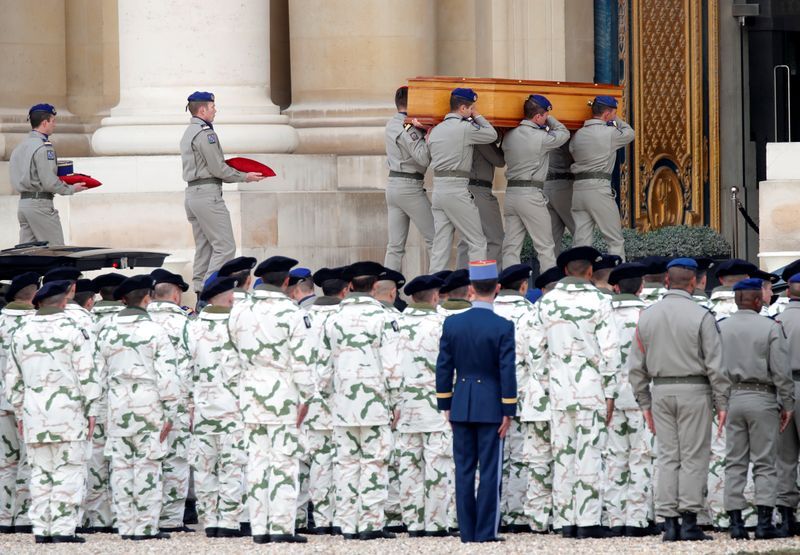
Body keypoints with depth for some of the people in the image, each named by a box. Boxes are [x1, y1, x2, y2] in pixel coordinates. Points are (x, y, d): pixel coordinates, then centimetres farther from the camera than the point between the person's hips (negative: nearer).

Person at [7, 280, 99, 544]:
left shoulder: (21, 335, 9)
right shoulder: (73, 332, -7)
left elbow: (12, 379, 14)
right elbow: (87, 376, -8)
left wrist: (19, 413, 22)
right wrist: (91, 410, 0)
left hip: (34, 413, 5)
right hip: (68, 411, -5)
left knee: (40, 473, 9)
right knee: (69, 472, -2)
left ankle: (41, 529, 9)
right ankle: (63, 529, -6)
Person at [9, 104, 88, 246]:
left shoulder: (19, 148, 14)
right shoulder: (43, 147, -13)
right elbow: (49, 183, -18)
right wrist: (71, 189, -4)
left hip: (23, 202, 9)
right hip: (40, 203, -9)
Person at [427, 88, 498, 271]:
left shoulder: (436, 130, 12)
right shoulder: (465, 128, -9)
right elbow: (492, 135, 2)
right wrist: (477, 117, 14)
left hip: (438, 187, 7)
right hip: (457, 191, -7)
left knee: (440, 245, 6)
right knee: (477, 242, 0)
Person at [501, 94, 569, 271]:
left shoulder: (510, 136, 6)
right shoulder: (541, 137, -11)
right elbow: (564, 133, 3)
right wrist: (549, 120, 17)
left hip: (511, 193, 6)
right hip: (531, 195, -6)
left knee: (511, 246, 5)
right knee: (545, 247, 1)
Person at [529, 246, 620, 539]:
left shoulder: (546, 302, 6)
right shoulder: (599, 301, -4)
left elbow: (537, 349, 7)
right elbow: (610, 350, -6)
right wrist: (610, 393, 0)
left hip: (558, 389, 3)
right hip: (591, 388, -3)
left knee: (562, 454, 6)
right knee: (589, 453, -2)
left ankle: (565, 520, 8)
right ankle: (588, 521, -4)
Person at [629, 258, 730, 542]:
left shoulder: (647, 316, 5)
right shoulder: (701, 316, -9)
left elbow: (637, 366, 8)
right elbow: (715, 364, -10)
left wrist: (644, 403, 15)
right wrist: (722, 403, -4)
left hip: (661, 391, 4)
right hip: (694, 390, -4)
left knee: (667, 457, 7)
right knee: (693, 457, 0)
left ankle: (669, 522, 4)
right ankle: (689, 521, -4)